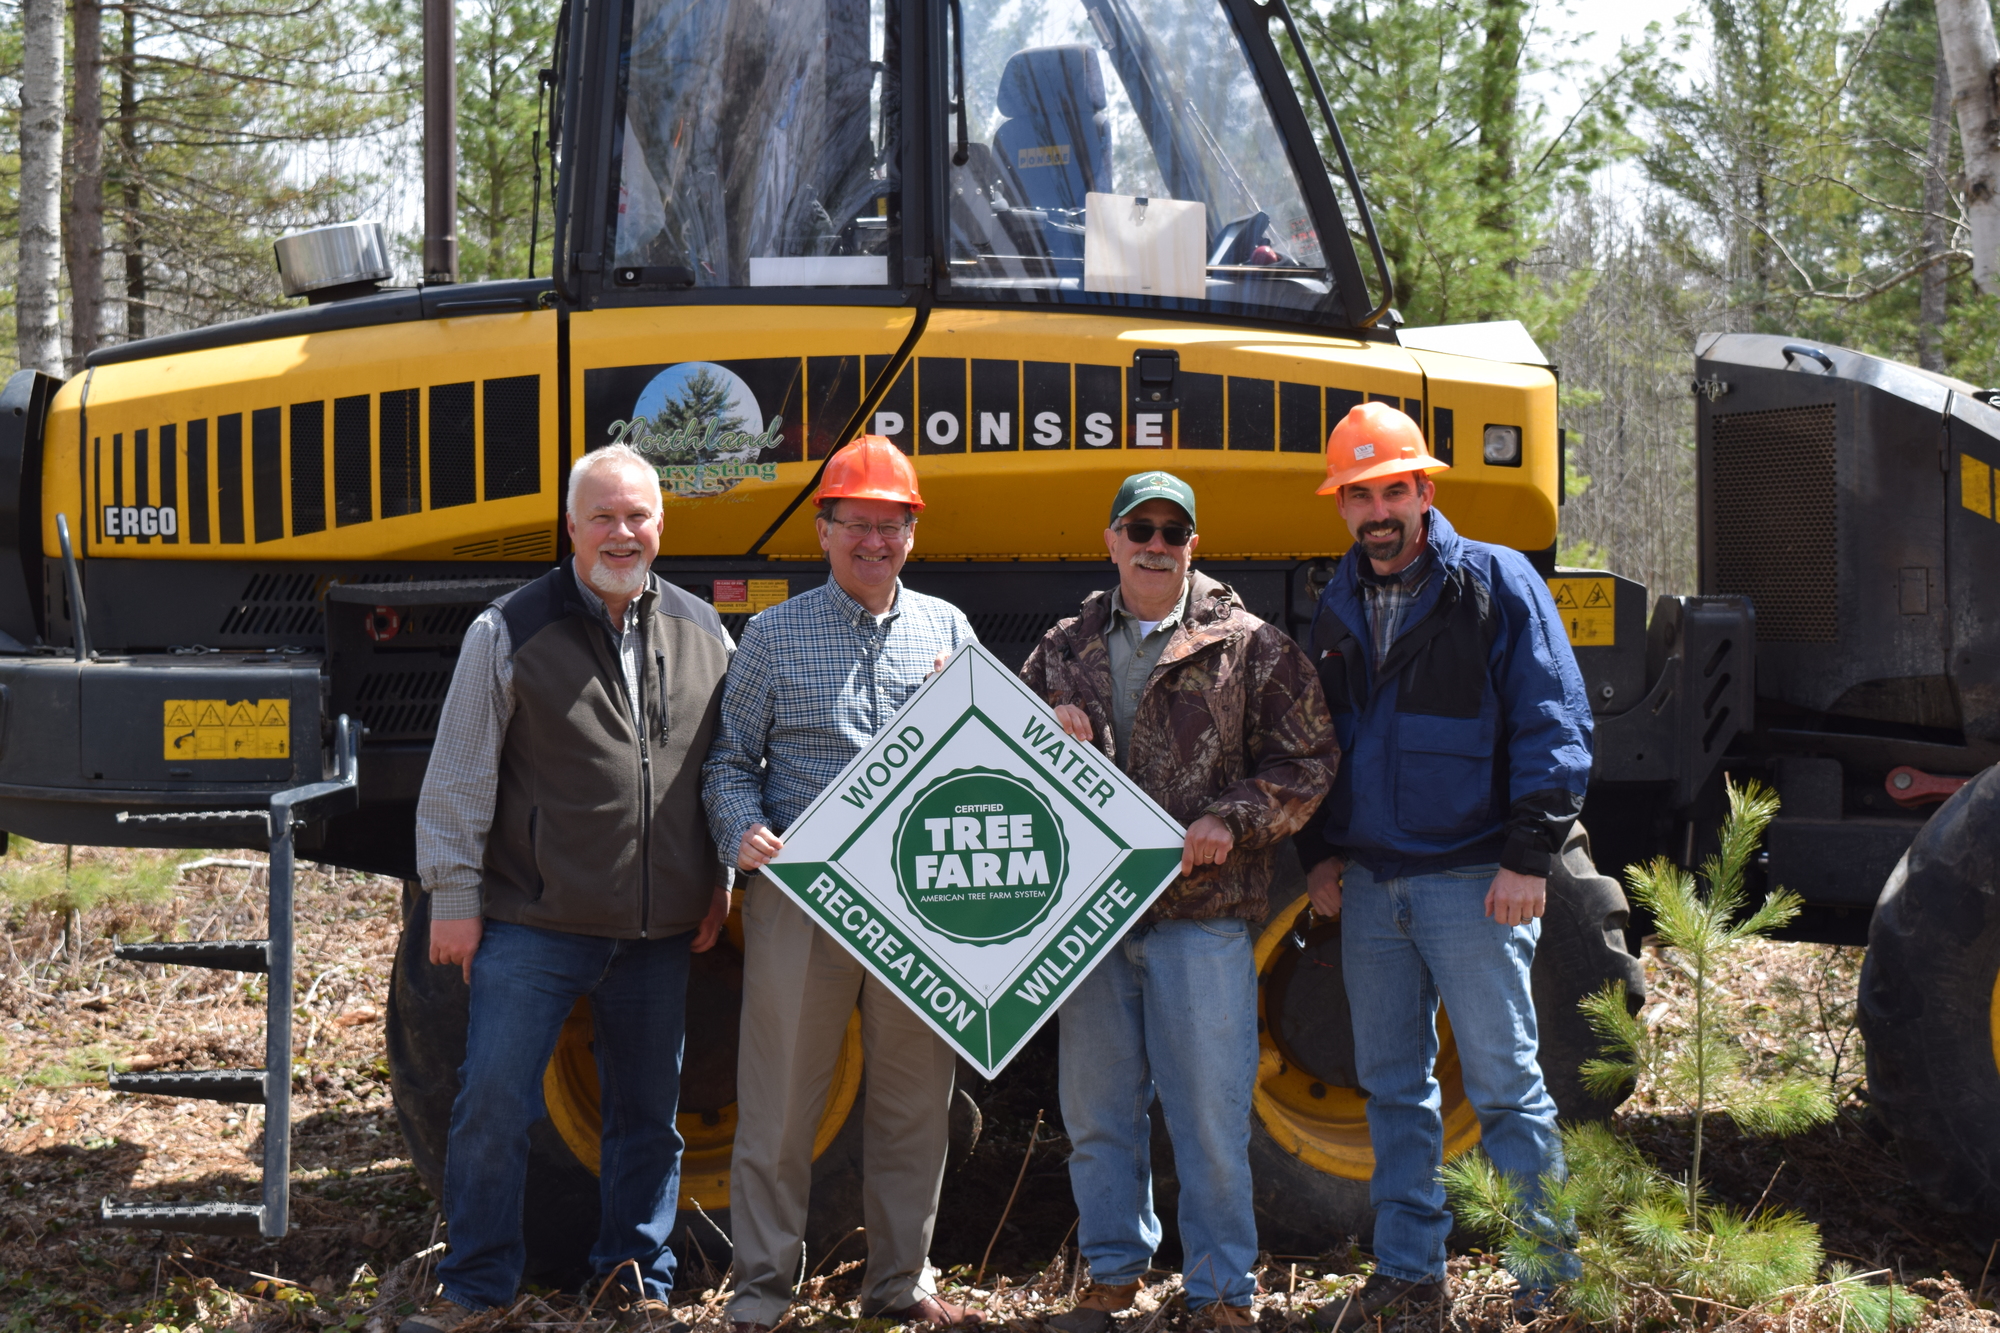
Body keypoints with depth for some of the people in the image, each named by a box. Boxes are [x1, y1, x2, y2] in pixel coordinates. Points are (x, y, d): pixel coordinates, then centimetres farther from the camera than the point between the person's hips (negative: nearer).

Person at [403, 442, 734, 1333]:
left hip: (659, 929, 3)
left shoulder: (701, 633, 7)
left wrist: (720, 883, 11)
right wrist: (453, 894, -5)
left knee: (648, 1111, 11)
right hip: (533, 925, -3)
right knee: (493, 1104, -2)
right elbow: (460, 775, -3)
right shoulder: (510, 631, -4)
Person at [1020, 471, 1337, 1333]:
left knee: (1210, 1112, 0)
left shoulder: (1250, 647, 2)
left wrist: (1231, 821, -13)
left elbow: (1307, 762, 0)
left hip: (1203, 915, -4)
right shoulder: (1064, 649, 12)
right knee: (1096, 1109, 11)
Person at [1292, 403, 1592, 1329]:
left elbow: (1552, 725, -8)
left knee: (1503, 1080, -2)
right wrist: (1317, 853, 13)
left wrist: (1528, 857, -14)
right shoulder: (1337, 606, 13)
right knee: (1392, 1083, 12)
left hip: (1471, 878, -6)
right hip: (1369, 883, 6)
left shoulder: (1496, 583, -5)